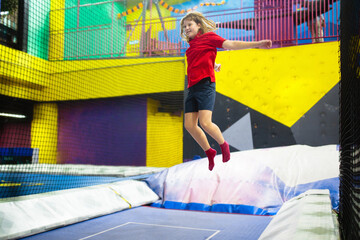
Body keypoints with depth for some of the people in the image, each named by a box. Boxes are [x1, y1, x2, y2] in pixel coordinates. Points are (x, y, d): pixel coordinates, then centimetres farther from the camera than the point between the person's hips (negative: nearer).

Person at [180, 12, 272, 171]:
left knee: (205, 123, -17)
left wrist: (256, 44, -13)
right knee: (189, 125, 1)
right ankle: (209, 152, 19)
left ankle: (223, 145, 11)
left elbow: (231, 45, -5)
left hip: (205, 85, -7)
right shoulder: (191, 46, 22)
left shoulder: (209, 36, 4)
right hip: (192, 88, 7)